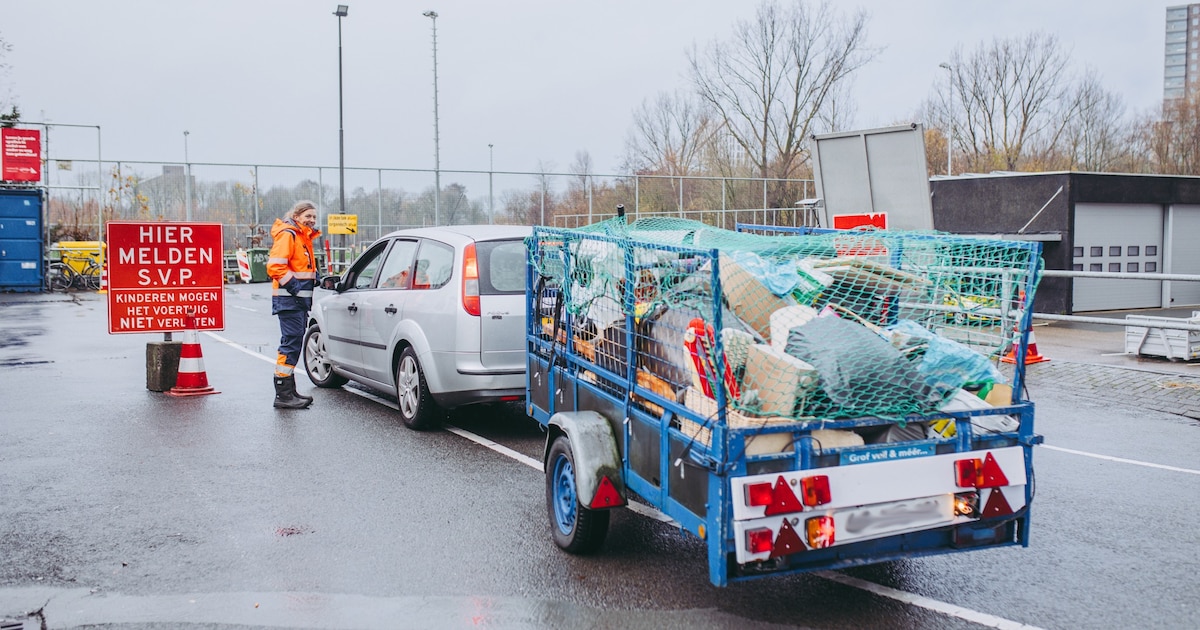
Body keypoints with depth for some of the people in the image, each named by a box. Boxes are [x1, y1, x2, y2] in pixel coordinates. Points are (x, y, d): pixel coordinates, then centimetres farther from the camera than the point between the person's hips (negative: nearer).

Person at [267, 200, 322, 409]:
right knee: (291, 343, -12)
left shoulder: (304, 237, 20)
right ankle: (283, 395, -10)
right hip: (289, 299, -10)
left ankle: (290, 391, 22)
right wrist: (294, 286, -21)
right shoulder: (287, 235, -11)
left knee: (294, 343, 14)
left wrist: (315, 279, 14)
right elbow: (275, 266, -21)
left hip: (300, 298, 10)